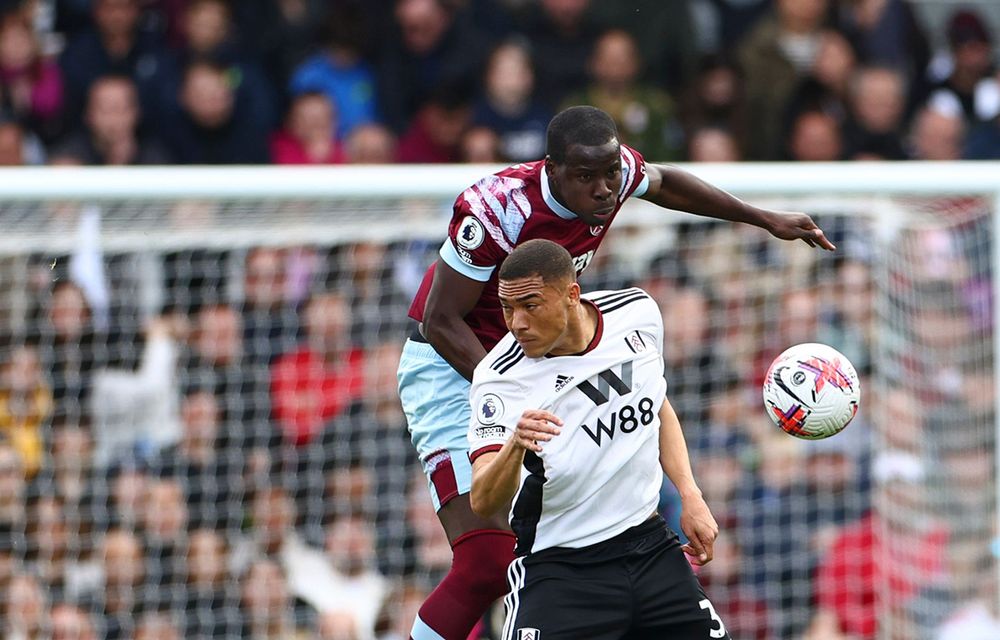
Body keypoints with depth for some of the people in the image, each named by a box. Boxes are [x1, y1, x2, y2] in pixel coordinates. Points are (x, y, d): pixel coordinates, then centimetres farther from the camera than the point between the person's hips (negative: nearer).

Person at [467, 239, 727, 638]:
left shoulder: (637, 313, -4)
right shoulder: (500, 378, -18)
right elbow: (483, 503, -28)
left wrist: (690, 497, 8)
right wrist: (514, 447, -48)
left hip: (650, 547, 5)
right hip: (558, 566, -5)